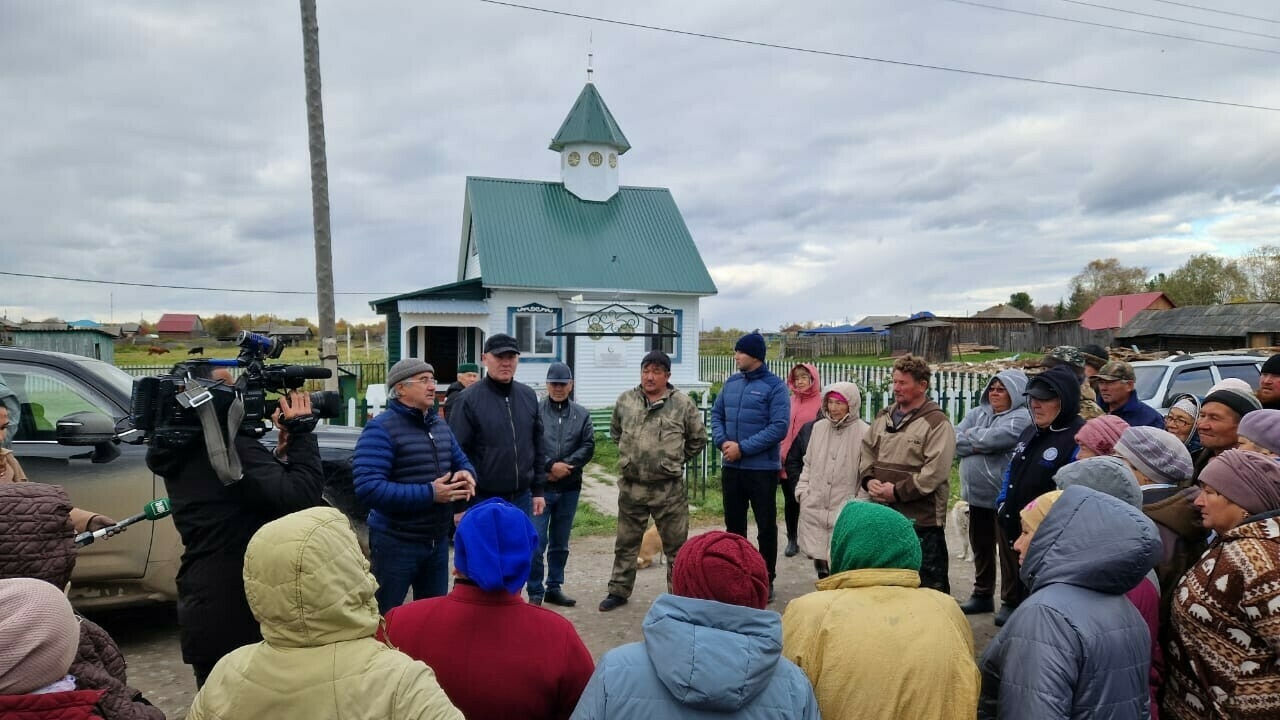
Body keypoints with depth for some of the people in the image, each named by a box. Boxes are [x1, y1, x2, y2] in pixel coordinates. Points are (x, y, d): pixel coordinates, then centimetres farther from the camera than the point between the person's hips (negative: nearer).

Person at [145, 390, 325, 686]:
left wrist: (281, 451, 4)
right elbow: (301, 497, -29)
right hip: (242, 614, -8)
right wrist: (300, 433, -19)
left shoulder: (181, 455, 8)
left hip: (202, 609, 9)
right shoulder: (232, 447, -20)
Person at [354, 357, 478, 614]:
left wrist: (466, 474, -9)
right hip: (396, 543, -7)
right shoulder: (381, 429, -17)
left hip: (438, 540, 7)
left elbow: (461, 461, 18)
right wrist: (429, 494, -28)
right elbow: (368, 489, -26)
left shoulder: (440, 425, 8)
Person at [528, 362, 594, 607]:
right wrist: (551, 465, -17)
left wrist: (565, 466, -12)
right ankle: (535, 593, 10)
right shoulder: (535, 411, -4)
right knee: (536, 543, -3)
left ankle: (554, 588, 27)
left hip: (569, 488, 4)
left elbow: (588, 446, 0)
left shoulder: (582, 414, 7)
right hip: (539, 486, -4)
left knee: (560, 543, 14)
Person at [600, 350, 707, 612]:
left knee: (676, 545, 7)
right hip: (631, 486, 3)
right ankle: (619, 591, 30)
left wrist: (676, 460, 6)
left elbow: (698, 439, 5)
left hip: (669, 488, -2)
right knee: (626, 543, 15)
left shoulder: (682, 404, -6)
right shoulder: (625, 400, 2)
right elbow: (615, 431, 19)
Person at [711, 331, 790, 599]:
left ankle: (766, 580, 20)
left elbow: (779, 427, -18)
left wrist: (743, 447, -20)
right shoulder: (731, 383, 8)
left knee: (766, 526, 7)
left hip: (762, 468, -5)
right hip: (731, 467, 6)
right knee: (733, 524, 16)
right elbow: (716, 414, 12)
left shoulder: (775, 386, -10)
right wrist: (722, 441, -8)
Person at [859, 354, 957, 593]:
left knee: (929, 586, 4)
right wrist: (869, 480, -3)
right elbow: (866, 452, 15)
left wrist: (898, 491, -17)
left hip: (922, 519, -7)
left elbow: (935, 472, -18)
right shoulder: (883, 417, 12)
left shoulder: (937, 423, -10)